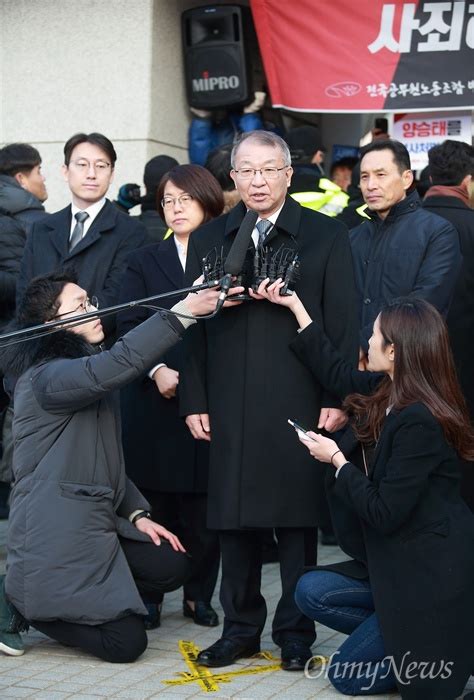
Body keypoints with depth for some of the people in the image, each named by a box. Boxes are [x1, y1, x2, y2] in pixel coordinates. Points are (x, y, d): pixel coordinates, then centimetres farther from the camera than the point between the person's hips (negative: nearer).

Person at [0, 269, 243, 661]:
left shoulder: (82, 376, 18)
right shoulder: (46, 377, -15)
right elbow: (114, 367, -34)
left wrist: (137, 514, 8)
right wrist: (182, 313, -35)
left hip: (96, 523, 10)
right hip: (55, 536, -9)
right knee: (126, 643, -10)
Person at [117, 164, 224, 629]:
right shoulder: (144, 262, 10)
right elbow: (128, 327, 1)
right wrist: (156, 369, -14)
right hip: (155, 403, 1)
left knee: (204, 508, 3)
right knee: (154, 505, 3)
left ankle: (199, 595, 17)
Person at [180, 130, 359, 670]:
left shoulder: (326, 237, 4)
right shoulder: (208, 240, 12)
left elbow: (342, 322, -1)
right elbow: (195, 325, 10)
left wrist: (337, 398, -8)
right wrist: (193, 400, 3)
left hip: (299, 404, -2)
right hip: (230, 408, 3)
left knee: (297, 520, 3)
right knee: (233, 521, 7)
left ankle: (295, 633, 15)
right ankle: (241, 629, 20)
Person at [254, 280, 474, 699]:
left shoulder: (419, 421, -25)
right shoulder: (388, 393, 1)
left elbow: (383, 513, -23)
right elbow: (337, 374, 18)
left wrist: (336, 459, -11)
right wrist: (294, 306, 19)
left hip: (434, 576, -9)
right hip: (401, 562, 9)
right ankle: (406, 638, 7)